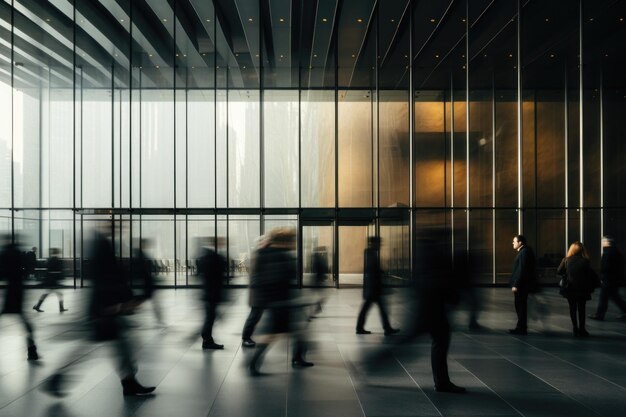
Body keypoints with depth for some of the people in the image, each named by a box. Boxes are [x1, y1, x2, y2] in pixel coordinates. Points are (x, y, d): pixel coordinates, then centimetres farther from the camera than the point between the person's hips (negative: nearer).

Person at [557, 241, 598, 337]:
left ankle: (575, 329, 13)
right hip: (582, 289, -1)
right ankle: (581, 330, 10)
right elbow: (592, 276, -11)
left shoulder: (566, 260, -4)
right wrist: (590, 288, 0)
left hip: (569, 288, 1)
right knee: (581, 309, 9)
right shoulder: (585, 261, -9)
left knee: (572, 309, 13)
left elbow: (558, 272, 0)